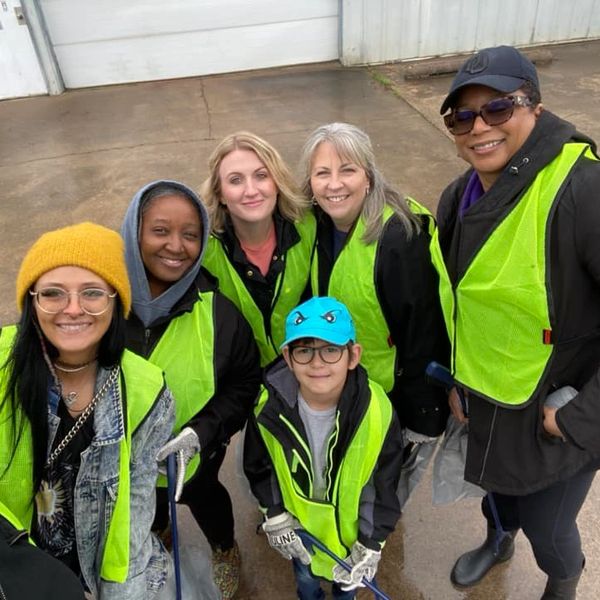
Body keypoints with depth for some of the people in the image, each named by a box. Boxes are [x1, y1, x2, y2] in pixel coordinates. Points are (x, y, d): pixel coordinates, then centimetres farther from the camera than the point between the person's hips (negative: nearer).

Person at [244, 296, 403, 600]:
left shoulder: (377, 412, -31)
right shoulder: (270, 406, -27)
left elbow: (383, 486, -17)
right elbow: (259, 467, -7)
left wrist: (371, 544, -13)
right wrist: (275, 517, -6)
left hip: (350, 523, -1)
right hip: (298, 521, 1)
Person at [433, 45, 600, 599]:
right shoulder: (460, 197, -4)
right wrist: (449, 377, 6)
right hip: (482, 401, 6)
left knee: (545, 526, 17)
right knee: (495, 483, 29)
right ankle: (498, 540, 64)